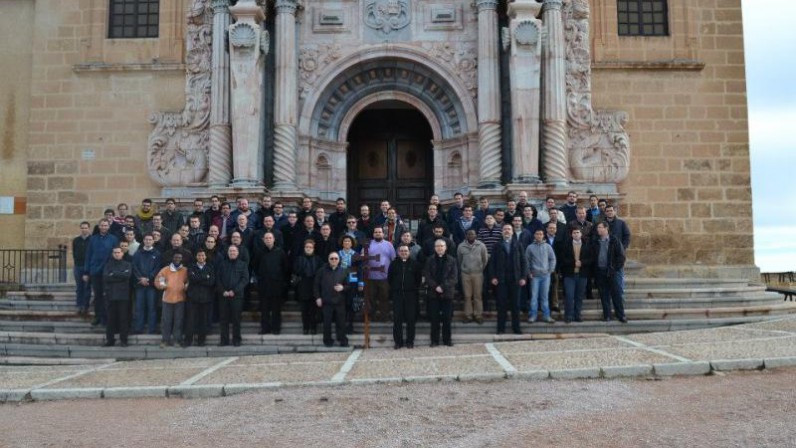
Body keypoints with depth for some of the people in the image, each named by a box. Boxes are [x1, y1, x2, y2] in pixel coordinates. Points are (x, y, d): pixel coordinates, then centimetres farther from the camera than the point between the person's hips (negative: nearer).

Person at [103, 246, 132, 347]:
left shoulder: (127, 265, 11)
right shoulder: (108, 265, 13)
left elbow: (127, 275, -9)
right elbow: (105, 278, -2)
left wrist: (113, 274, -3)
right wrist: (120, 276, -7)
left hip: (123, 295, -1)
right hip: (111, 294, 1)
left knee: (123, 317, -2)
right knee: (111, 318, 1)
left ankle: (124, 339, 3)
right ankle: (110, 339, 8)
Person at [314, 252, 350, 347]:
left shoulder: (343, 271, 7)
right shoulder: (322, 271, 4)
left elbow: (349, 285, 11)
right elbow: (317, 285, 6)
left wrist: (343, 287, -9)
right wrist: (318, 297, 0)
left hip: (340, 301, 1)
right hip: (326, 301, -1)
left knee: (341, 322, 3)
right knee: (327, 322, 4)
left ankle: (342, 340, 13)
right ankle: (328, 340, 16)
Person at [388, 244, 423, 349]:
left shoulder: (414, 264, 6)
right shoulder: (394, 264, 8)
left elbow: (419, 278, 10)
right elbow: (389, 278, 13)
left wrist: (415, 288, 4)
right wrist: (393, 289, 8)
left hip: (411, 294, -1)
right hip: (397, 295, 1)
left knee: (411, 318, 0)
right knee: (397, 319, 0)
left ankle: (410, 341, 8)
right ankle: (398, 341, 7)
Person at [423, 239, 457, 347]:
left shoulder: (452, 260, 3)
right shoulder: (430, 261, 6)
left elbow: (454, 277, -4)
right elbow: (427, 276, 0)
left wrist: (443, 287, -13)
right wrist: (435, 287, -13)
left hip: (447, 292, 0)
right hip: (433, 293, 1)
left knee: (447, 318, 3)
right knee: (434, 318, 3)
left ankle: (447, 339, 13)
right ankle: (434, 340, 10)